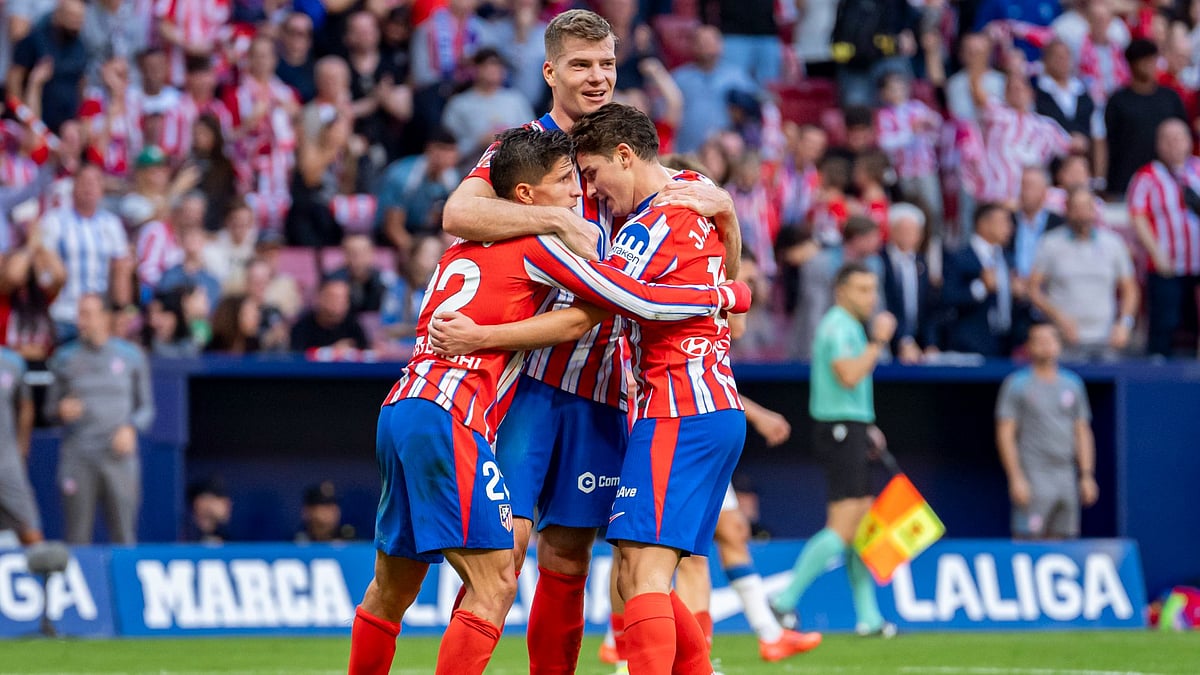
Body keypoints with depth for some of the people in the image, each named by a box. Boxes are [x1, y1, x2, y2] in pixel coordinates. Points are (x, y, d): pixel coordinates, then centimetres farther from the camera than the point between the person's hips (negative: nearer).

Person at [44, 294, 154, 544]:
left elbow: (146, 407, 13)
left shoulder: (131, 356, 9)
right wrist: (61, 411, -10)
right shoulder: (65, 357, 9)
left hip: (118, 457, 0)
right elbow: (49, 409, 13)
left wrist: (131, 428, -6)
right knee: (77, 535, -3)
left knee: (123, 534, -3)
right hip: (78, 457, 0)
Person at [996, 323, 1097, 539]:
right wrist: (1016, 478, -13)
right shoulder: (1017, 385, 0)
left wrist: (1087, 476, 9)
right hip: (1033, 479, -5)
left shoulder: (1073, 384, 14)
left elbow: (1083, 432, 17)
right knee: (1029, 542, -12)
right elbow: (1005, 434, -5)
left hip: (1066, 479, 5)